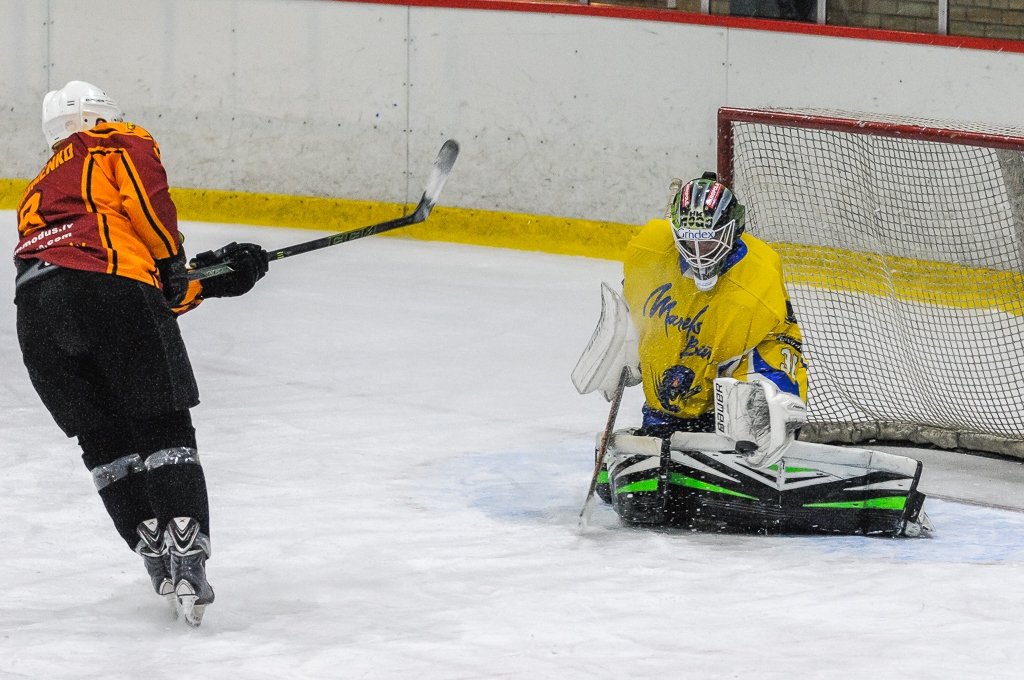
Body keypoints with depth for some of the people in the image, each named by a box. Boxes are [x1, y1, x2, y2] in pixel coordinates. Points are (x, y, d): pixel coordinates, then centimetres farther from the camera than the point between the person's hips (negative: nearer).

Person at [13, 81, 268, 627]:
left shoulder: (36, 196, 40)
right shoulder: (117, 142, 24)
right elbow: (146, 196, -2)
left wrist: (210, 281, 33)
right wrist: (171, 259, 8)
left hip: (37, 314, 5)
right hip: (111, 287, -5)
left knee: (104, 441, 17)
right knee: (165, 432, 3)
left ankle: (157, 557, 9)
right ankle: (186, 555, -9)